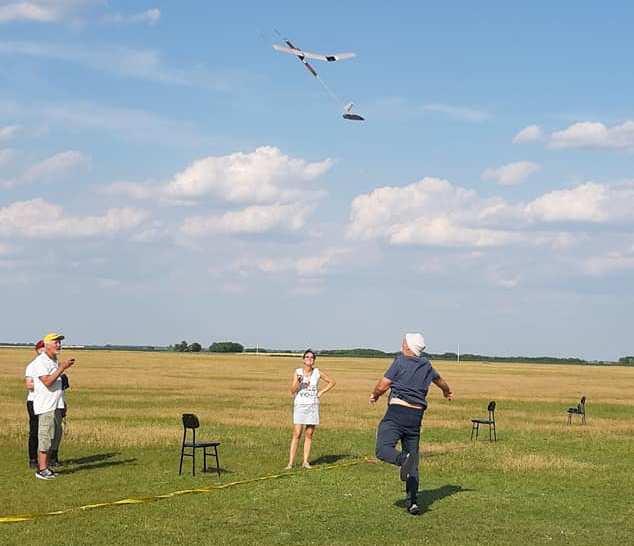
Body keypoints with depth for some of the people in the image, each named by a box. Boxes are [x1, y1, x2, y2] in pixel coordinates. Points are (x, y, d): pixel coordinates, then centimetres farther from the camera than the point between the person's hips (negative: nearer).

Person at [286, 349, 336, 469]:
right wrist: (298, 382, -24)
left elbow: (332, 382, 14)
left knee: (309, 435, 3)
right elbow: (292, 390, -6)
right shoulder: (297, 372, -2)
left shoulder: (317, 372, 3)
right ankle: (290, 462, -10)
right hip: (300, 405, -2)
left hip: (313, 406, 2)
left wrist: (321, 392, 4)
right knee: (297, 434, -9)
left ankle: (305, 461, 8)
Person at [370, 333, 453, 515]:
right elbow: (439, 380, 36)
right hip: (416, 415, 6)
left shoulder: (400, 361, -3)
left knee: (383, 450, -15)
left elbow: (382, 386, -6)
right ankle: (412, 502, 5)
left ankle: (404, 459, -43)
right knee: (413, 462, 10)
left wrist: (374, 395, 16)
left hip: (397, 411, -6)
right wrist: (447, 392, 58)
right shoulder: (426, 366, 15)